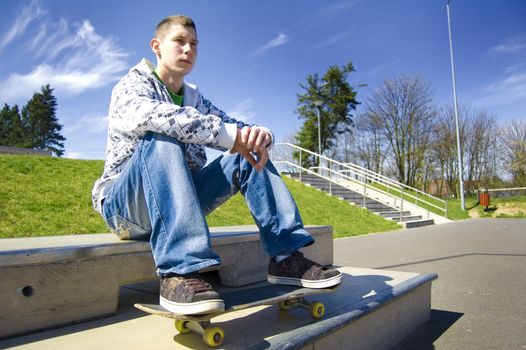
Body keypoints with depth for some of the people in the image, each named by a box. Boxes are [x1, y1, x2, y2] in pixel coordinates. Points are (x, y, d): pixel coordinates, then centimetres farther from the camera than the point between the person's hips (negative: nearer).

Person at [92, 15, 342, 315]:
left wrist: (260, 135, -21)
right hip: (123, 203, -5)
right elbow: (151, 115, -29)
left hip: (179, 202, 5)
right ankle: (179, 272, -43)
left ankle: (286, 256, -17)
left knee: (248, 153, -10)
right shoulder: (133, 84, -3)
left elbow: (240, 133, 3)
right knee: (162, 140, -33)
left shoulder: (195, 97, 14)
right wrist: (229, 135, -36)